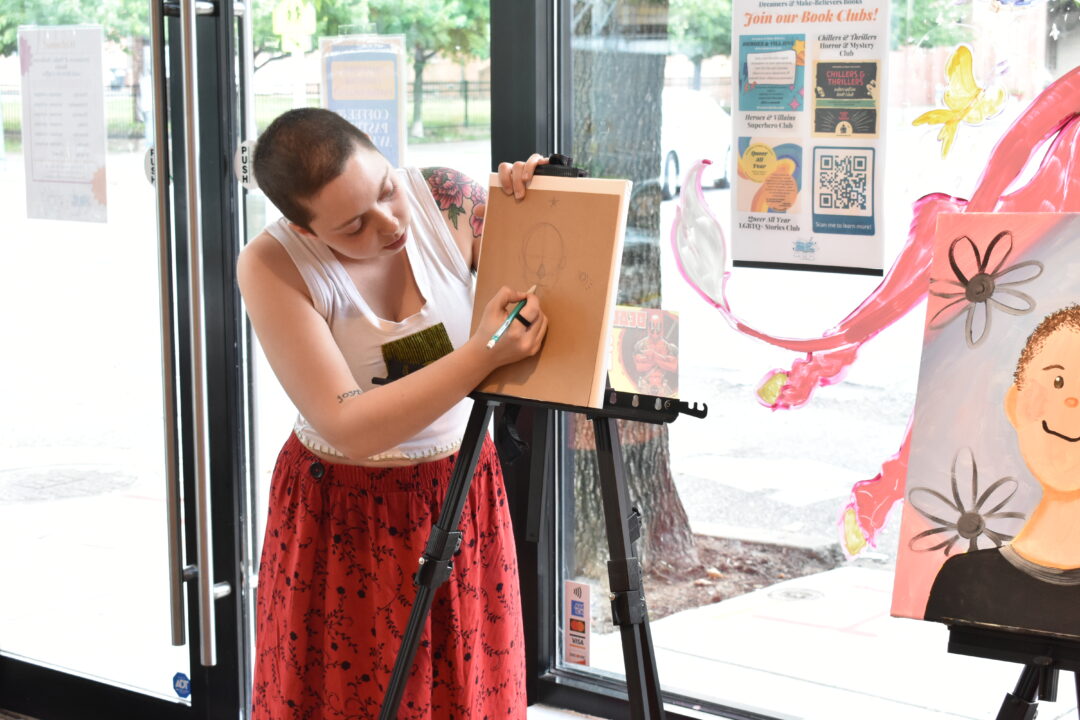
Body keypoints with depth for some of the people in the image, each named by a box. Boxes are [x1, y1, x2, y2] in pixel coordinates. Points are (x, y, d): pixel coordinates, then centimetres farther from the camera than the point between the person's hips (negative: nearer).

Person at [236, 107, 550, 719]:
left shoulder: (444, 199, -13)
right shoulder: (272, 265, -20)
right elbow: (349, 428, -28)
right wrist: (482, 354, -36)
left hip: (465, 499, 3)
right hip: (343, 520, -2)